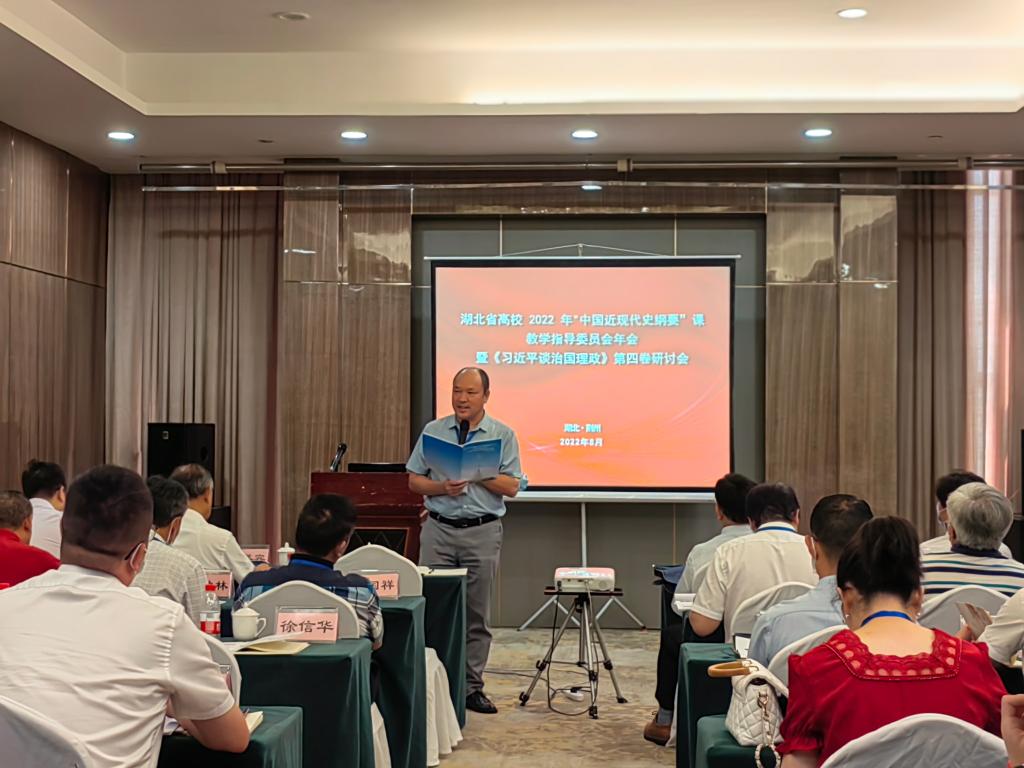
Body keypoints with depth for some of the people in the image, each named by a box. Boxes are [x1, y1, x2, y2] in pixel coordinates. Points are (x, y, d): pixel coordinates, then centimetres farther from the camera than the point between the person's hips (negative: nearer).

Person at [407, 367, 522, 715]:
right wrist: (442, 488, -12)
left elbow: (511, 486, -4)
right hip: (439, 529, 1)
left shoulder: (503, 435, 3)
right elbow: (414, 480, 7)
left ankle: (472, 687, 12)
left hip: (482, 532, -1)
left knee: (477, 614, 4)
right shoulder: (433, 431, 7)